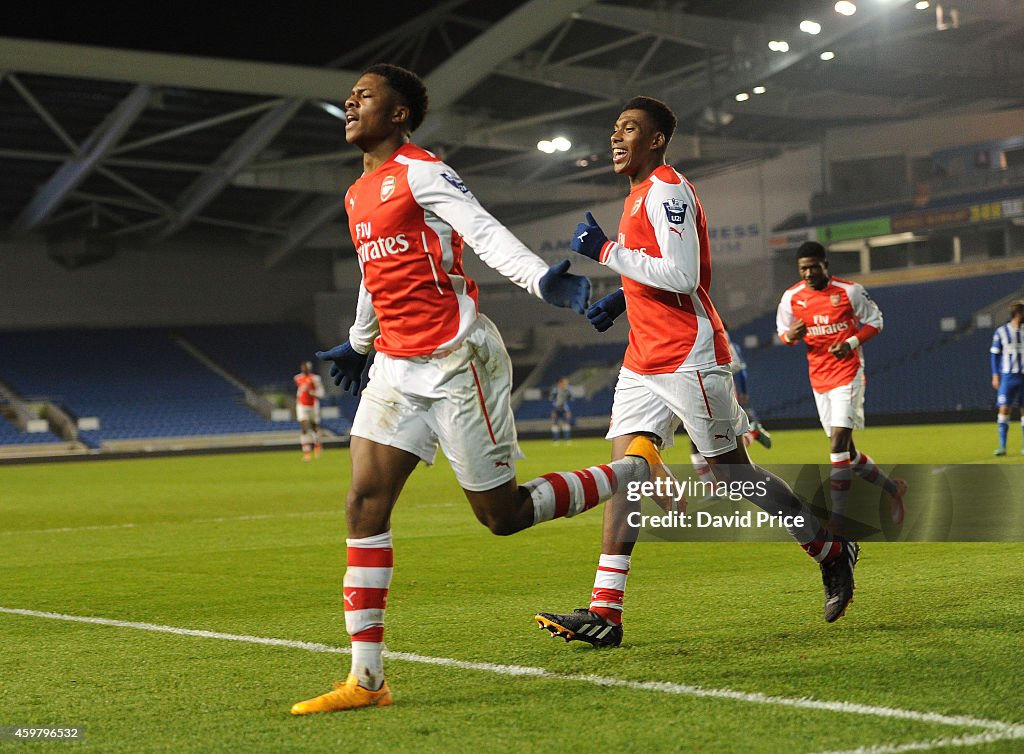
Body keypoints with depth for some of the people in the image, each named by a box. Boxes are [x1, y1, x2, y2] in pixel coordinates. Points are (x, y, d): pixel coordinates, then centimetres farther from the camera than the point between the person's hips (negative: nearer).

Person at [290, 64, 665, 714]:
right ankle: (366, 680, -3)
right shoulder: (358, 194, 17)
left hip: (457, 360, -8)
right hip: (397, 367, 8)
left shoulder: (420, 171, -8)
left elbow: (486, 232, -20)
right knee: (365, 505, -5)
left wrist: (541, 279, -38)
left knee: (502, 514, -2)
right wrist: (358, 343, 45)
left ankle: (641, 471, 18)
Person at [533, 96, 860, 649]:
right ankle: (605, 612, -7)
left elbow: (681, 277, -24)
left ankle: (832, 551, 20)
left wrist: (607, 251, -20)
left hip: (688, 356, -9)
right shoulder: (642, 195, 18)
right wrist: (620, 299, 15)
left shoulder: (667, 190, -13)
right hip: (644, 359, 9)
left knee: (732, 469, 1)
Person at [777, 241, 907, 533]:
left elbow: (874, 321, 2)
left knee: (838, 444, -16)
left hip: (847, 374, -5)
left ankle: (837, 518, -13)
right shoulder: (792, 297, 2)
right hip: (819, 379, 5)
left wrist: (852, 343, -14)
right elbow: (782, 330, 13)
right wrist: (791, 335, -12)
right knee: (845, 450, 10)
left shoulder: (850, 291, -8)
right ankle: (893, 488, 32)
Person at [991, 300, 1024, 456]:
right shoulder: (1001, 332, 1)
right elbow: (995, 355, 4)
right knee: (1004, 409, -8)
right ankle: (1002, 446, -5)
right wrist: (995, 375, -3)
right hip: (1008, 376, -2)